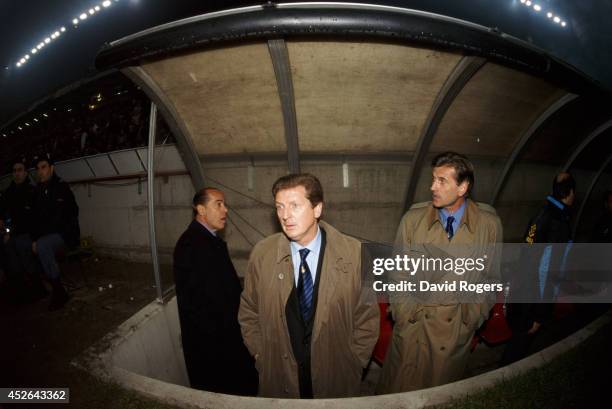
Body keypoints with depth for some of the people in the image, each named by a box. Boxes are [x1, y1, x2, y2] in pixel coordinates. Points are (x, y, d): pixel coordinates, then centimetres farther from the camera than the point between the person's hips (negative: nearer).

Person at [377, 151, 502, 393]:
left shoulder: (489, 224, -7)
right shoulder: (412, 219, -7)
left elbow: (490, 278, 3)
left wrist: (473, 319, 0)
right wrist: (404, 315, -3)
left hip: (458, 330, 0)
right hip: (412, 327, 0)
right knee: (398, 392, 11)